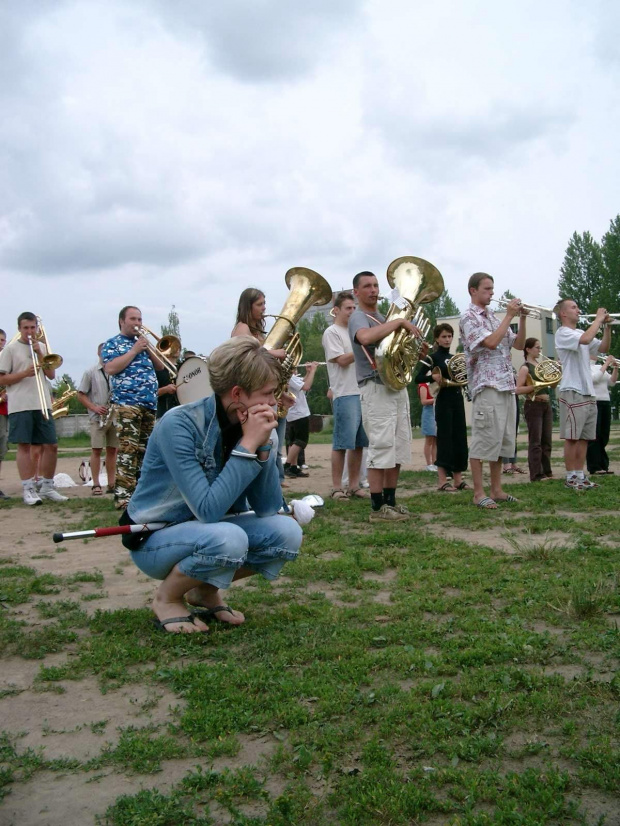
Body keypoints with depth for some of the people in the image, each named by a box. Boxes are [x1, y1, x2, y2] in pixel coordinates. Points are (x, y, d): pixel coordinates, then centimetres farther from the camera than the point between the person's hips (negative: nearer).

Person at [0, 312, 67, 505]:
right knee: (24, 446, -4)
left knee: (51, 446, 3)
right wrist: (24, 373, -15)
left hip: (43, 404, 4)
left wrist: (40, 354, -3)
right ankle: (28, 489, -1)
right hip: (20, 406, -4)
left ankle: (47, 487, 14)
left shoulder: (42, 347, 15)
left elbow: (51, 375, 8)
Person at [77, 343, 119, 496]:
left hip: (115, 415, 3)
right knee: (96, 449, -5)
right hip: (98, 417, -3)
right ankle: (96, 485, -3)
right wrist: (94, 408, -11)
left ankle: (112, 483, 8)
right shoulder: (91, 372, 4)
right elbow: (81, 394, 2)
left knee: (112, 449, 4)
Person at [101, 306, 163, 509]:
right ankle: (123, 495, -15)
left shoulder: (143, 343, 23)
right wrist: (134, 350, -10)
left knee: (144, 449, 8)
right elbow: (110, 368, -12)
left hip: (149, 404, 7)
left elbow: (160, 367, 17)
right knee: (128, 449, -14)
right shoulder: (112, 344, 4)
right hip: (127, 403, -7)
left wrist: (147, 349, 1)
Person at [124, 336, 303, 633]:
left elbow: (267, 508, -10)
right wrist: (248, 444, -31)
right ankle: (167, 598, -5)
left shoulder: (252, 426, -7)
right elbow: (209, 510, -33)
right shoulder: (179, 425, -26)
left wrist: (263, 446, -22)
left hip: (208, 531, 6)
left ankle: (205, 590, 6)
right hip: (155, 539, -6)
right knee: (228, 538, -35)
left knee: (287, 531, -16)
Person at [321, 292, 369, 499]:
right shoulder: (332, 332, -2)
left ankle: (354, 485, 14)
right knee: (342, 443, -5)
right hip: (345, 395, -7)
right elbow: (343, 360, -13)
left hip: (362, 393, 7)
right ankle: (337, 488, 0)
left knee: (359, 443, 7)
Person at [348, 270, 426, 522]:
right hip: (376, 388, -9)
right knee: (381, 449, -10)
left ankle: (390, 501, 17)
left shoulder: (382, 319, 20)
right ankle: (377, 508, -5)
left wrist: (416, 354, 5)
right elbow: (365, 337, -34)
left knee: (398, 450, 10)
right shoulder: (358, 317, -8)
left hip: (397, 387, 9)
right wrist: (400, 321, -26)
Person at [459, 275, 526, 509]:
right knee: (484, 440, -7)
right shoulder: (469, 317, -4)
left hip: (506, 387, 8)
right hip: (486, 386, -8)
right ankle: (479, 493, -2)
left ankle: (497, 490, 17)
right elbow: (491, 342, -19)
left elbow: (519, 344, 17)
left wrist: (522, 318, 4)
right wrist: (509, 316, -11)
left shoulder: (493, 317, 19)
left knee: (503, 441, 10)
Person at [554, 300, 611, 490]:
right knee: (572, 437, -5)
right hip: (572, 392, -8)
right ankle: (571, 477, 0)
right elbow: (585, 340, -26)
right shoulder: (563, 333, -8)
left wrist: (607, 326, 5)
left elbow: (603, 347, 17)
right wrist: (598, 319, -13)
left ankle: (580, 475, 13)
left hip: (588, 393, 8)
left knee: (584, 437, 8)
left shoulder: (581, 332, 19)